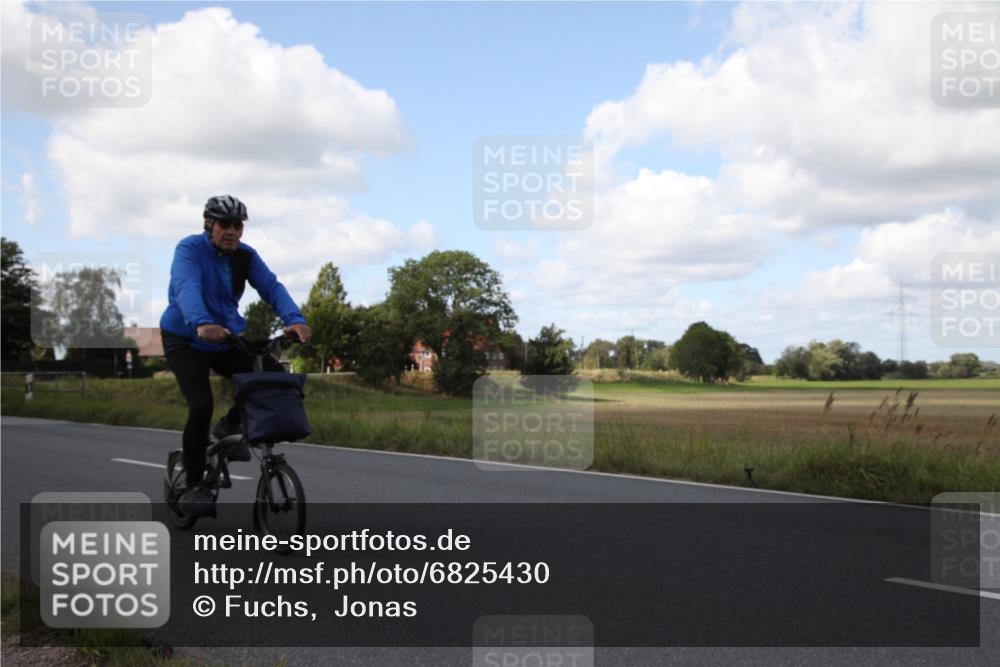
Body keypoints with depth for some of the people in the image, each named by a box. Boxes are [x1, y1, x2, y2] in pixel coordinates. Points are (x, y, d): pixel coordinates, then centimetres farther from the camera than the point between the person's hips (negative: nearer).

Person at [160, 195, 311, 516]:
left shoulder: (245, 255, -4)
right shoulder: (190, 249, -18)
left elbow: (271, 287, -18)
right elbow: (187, 288, -36)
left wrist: (294, 319, -38)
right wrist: (202, 324, -56)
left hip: (227, 339, 5)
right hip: (186, 340, -4)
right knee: (201, 406, -21)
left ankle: (230, 425, 11)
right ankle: (193, 487, -4)